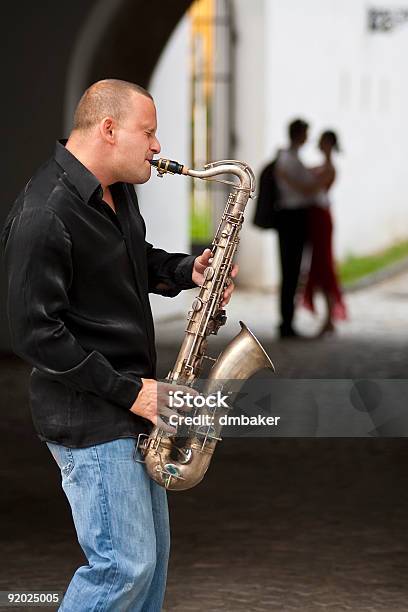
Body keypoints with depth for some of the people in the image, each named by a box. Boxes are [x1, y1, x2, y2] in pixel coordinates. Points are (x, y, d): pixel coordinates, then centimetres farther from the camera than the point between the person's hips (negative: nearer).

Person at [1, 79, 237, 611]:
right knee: (126, 564, -8)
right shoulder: (45, 216, -22)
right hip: (87, 417, -9)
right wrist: (129, 390, -19)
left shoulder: (117, 189, 7)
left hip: (135, 403, 9)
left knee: (151, 552, 16)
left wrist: (185, 270, 3)